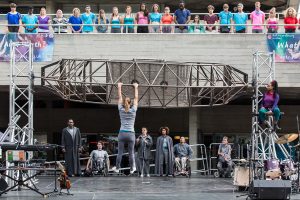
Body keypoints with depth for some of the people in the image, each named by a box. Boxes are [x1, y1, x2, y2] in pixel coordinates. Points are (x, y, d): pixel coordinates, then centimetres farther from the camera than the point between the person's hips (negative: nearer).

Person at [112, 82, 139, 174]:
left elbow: (120, 97, 10)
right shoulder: (133, 110, -2)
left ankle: (117, 168, 11)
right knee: (131, 153, 4)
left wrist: (119, 87, 20)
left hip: (122, 133, 1)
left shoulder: (121, 110, 1)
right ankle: (132, 169, 11)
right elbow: (136, 98, 8)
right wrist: (136, 87, 16)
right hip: (131, 134, -1)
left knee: (120, 152, 4)